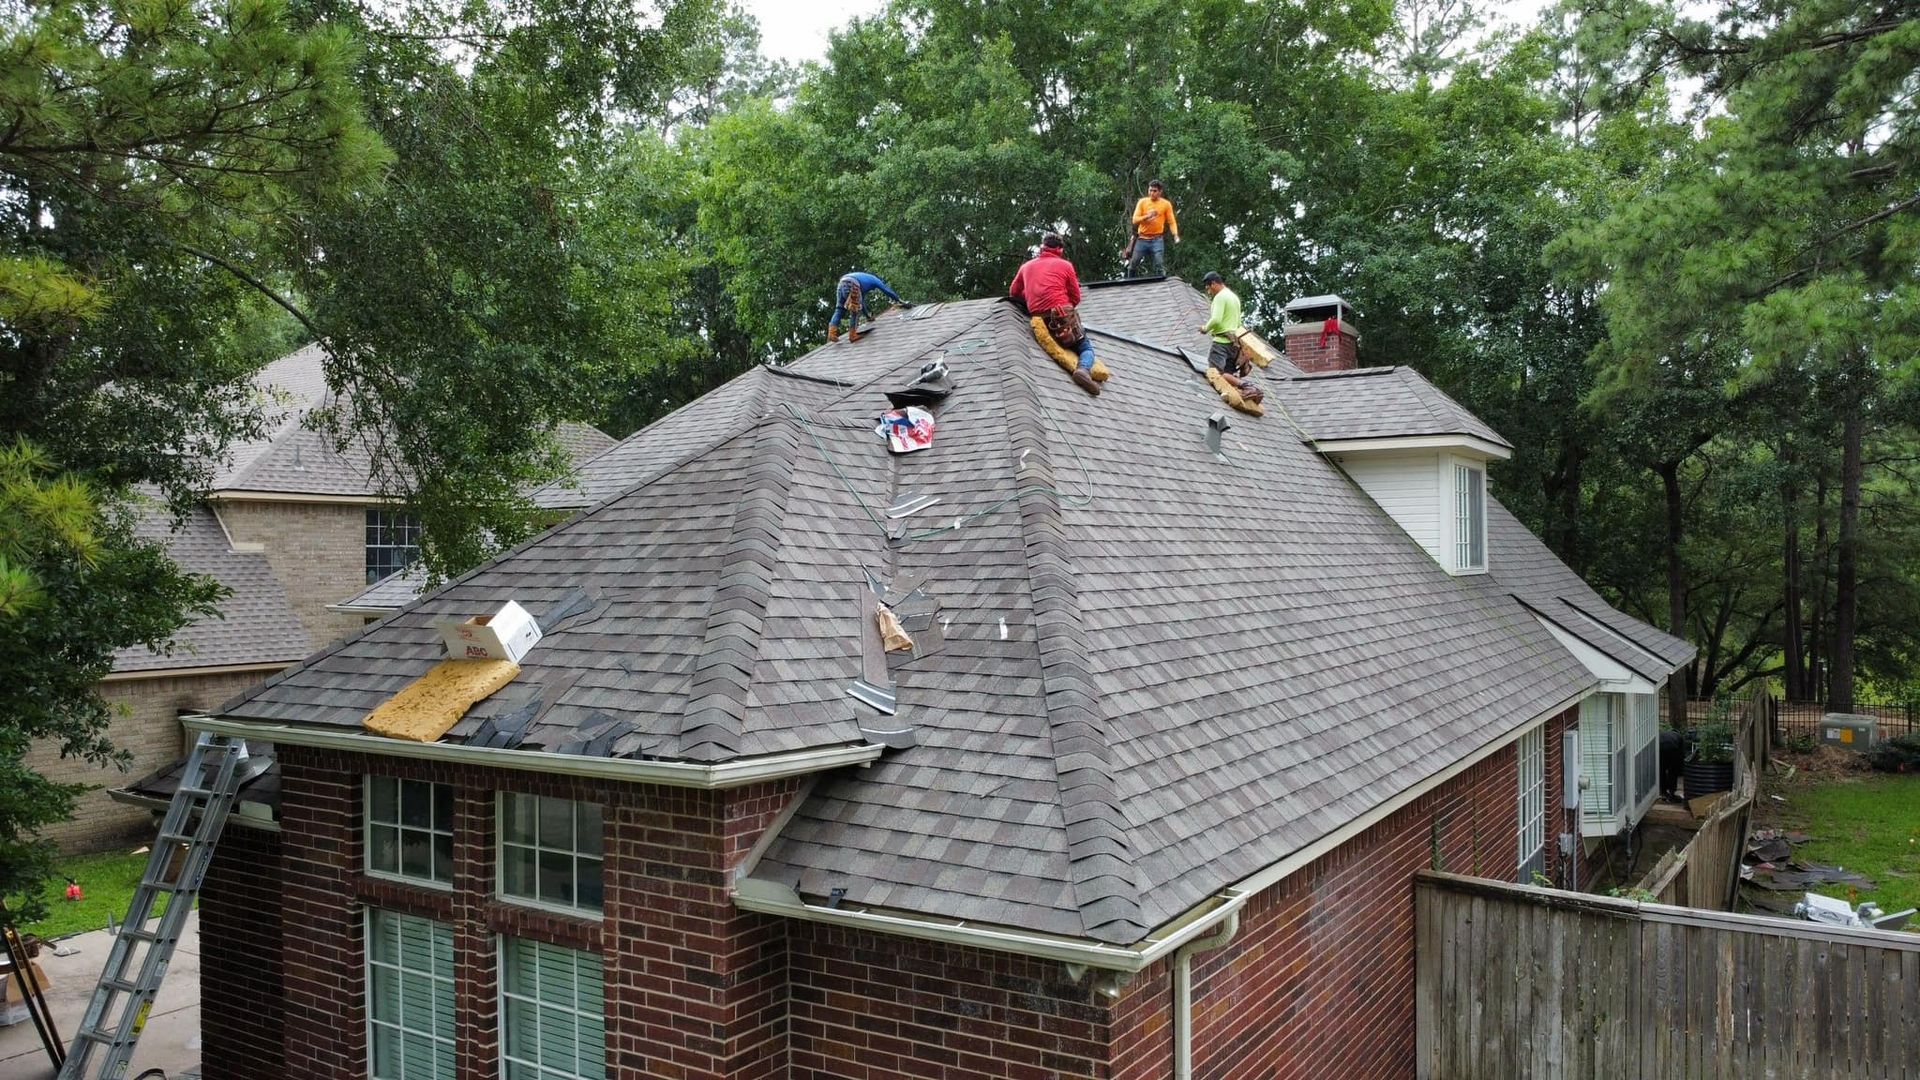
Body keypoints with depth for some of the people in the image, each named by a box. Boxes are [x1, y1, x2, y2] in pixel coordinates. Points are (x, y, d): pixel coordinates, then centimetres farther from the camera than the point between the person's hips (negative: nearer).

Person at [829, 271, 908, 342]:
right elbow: (888, 291, 27)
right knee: (854, 310, 3)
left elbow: (862, 301, 47)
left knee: (839, 310, 6)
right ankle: (852, 335, 1)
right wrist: (901, 301, 35)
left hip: (841, 282, 7)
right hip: (851, 283, -7)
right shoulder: (875, 280, 24)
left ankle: (832, 333, -9)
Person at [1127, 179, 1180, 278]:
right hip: (1142, 239, 2)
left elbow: (1171, 222, 1)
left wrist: (1175, 235, -16)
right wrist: (1147, 216, -18)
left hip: (1157, 240, -2)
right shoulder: (1142, 202, 4)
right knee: (1133, 265, 3)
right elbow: (1135, 220, -1)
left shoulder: (1166, 204, 1)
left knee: (1159, 266, -11)